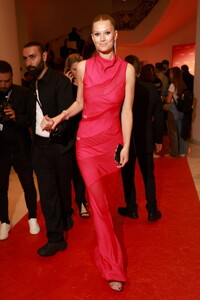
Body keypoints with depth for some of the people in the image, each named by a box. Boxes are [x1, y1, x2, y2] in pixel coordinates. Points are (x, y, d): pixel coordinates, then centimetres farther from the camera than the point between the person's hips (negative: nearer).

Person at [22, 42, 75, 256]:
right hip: (40, 146, 5)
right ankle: (56, 238, 15)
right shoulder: (33, 85, 11)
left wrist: (57, 128, -39)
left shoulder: (60, 81, -11)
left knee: (63, 186, 12)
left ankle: (65, 218, 42)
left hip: (60, 144, -5)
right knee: (47, 192, 4)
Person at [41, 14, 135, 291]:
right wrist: (59, 118, -7)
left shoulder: (127, 69, -3)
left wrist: (126, 146, -4)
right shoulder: (83, 67, -2)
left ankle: (104, 247, 41)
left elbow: (127, 111, -2)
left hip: (113, 139, 1)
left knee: (108, 197, 13)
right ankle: (113, 268, 13)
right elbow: (80, 103, 9)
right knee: (98, 201, -2)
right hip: (88, 139, 0)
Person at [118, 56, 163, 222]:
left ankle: (132, 209, 24)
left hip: (125, 141, -2)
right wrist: (158, 139, 10)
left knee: (128, 176, 13)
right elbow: (159, 117, -1)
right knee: (149, 176, 14)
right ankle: (152, 211, 20)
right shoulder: (152, 89, -7)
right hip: (146, 140, 2)